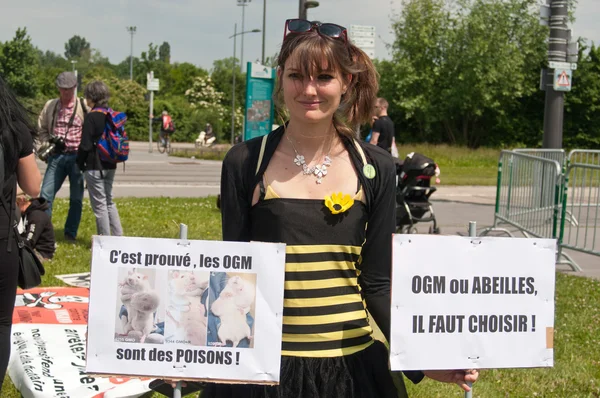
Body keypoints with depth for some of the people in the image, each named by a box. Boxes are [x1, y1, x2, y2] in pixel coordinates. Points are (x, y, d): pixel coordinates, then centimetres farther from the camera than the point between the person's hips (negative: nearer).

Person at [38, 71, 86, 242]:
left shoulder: (84, 106, 0)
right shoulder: (50, 106, 8)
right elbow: (41, 128, 13)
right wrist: (50, 140, -4)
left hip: (77, 156, -2)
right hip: (56, 156, 2)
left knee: (76, 199, 5)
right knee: (46, 194, -4)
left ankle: (70, 234, 16)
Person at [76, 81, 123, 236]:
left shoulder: (92, 116, -15)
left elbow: (86, 145, -15)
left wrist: (80, 163, -2)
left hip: (95, 166, -7)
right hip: (110, 165, 8)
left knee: (99, 204, 0)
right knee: (109, 202, 18)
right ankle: (118, 237, 17)